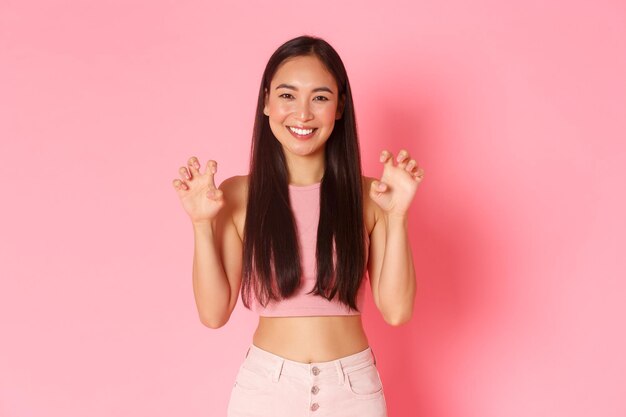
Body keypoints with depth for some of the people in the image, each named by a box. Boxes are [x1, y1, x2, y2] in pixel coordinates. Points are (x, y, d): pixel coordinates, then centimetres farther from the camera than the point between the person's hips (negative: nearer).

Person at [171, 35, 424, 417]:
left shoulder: (368, 196, -5)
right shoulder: (238, 196, -5)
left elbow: (396, 310, -9)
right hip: (265, 385, 0)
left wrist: (397, 216, -16)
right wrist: (203, 225, -16)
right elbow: (214, 313, -6)